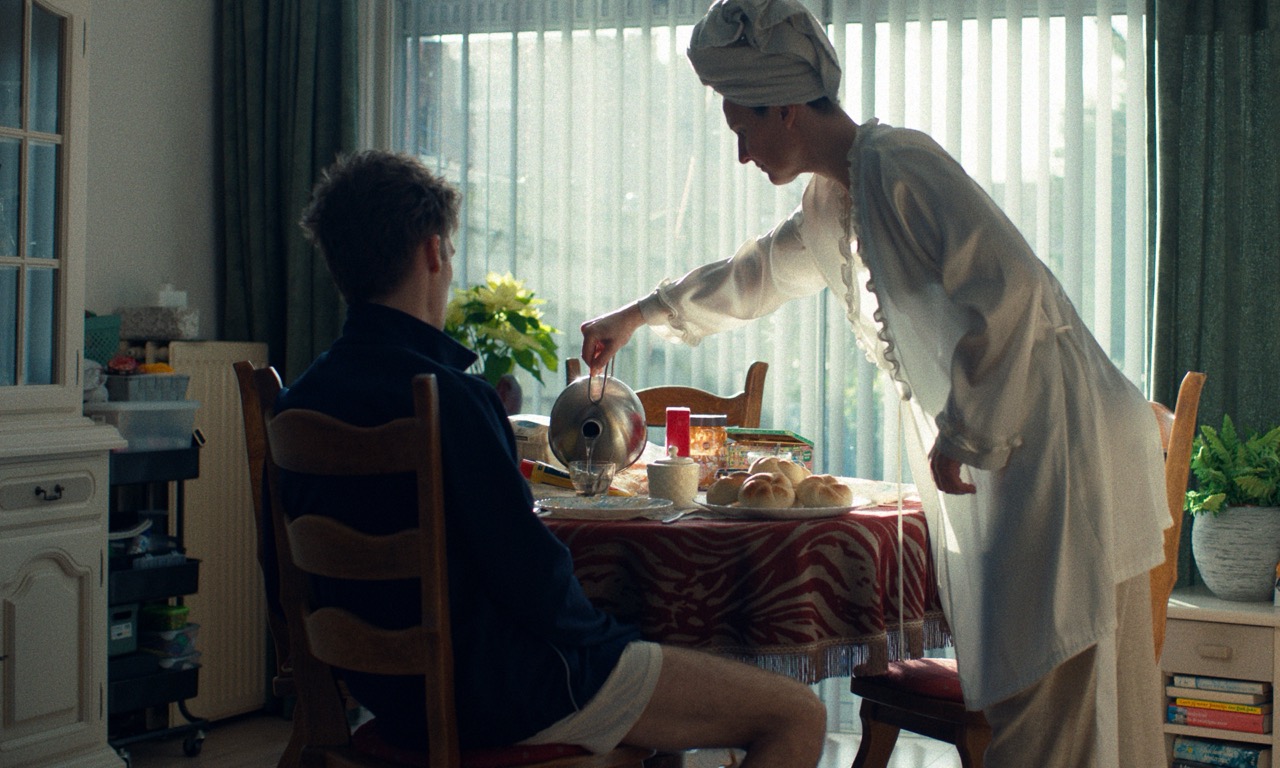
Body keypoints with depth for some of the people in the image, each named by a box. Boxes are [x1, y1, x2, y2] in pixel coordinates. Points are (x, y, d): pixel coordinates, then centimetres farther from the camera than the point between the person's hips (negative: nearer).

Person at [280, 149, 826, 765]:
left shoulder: (302, 397, 4)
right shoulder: (444, 395, -24)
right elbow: (527, 569, -23)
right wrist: (598, 632, -2)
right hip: (492, 684, -10)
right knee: (797, 714, -4)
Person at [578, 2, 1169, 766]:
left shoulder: (896, 163, -13)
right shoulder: (831, 201, 16)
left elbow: (1008, 287, -23)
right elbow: (758, 272, 36)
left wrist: (961, 435, -16)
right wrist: (642, 314, 45)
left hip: (1054, 437, -9)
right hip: (996, 446, 9)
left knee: (1050, 697, -7)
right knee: (1012, 691, 11)